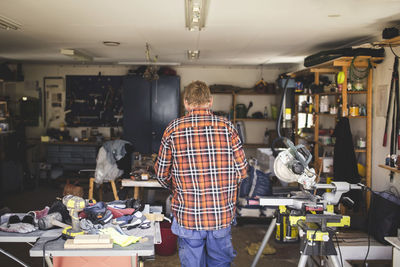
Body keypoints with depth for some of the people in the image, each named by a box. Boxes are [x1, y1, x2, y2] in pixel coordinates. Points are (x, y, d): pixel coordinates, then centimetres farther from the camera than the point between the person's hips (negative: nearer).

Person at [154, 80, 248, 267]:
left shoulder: (173, 129, -6)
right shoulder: (227, 127, -5)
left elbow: (161, 174, 1)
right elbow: (242, 171, -1)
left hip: (188, 215, 0)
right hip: (222, 214, 1)